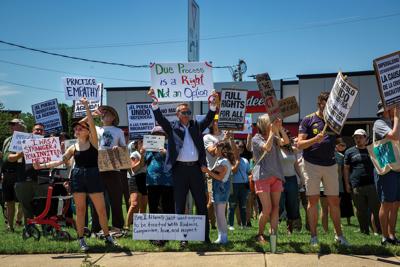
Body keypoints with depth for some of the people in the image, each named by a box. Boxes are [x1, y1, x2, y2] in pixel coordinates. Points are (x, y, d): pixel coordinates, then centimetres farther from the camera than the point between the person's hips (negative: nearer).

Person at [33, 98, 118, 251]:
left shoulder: (93, 142, 1)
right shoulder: (73, 148, 9)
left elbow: (92, 124, -11)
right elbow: (60, 161, 6)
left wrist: (86, 107, -18)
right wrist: (42, 165, -3)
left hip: (93, 176, -2)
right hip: (77, 177, 2)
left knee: (101, 209, 1)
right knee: (80, 209, 4)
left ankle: (107, 237, 14)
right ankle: (81, 240, 12)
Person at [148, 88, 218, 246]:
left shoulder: (196, 126, 13)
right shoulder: (172, 127, 6)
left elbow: (208, 119, 3)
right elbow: (160, 119, -6)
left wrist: (213, 105, -14)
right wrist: (154, 103, -21)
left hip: (196, 168, 2)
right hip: (180, 169, -2)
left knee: (202, 204, 6)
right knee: (180, 205, 3)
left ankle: (205, 236, 13)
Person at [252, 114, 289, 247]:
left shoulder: (274, 138, 18)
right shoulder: (256, 139, 1)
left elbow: (286, 141, 0)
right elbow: (267, 147, -17)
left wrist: (280, 128, -5)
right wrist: (272, 131, -10)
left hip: (276, 176, 6)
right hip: (262, 176, -5)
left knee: (276, 207, -3)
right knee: (267, 208, -10)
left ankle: (273, 235, -4)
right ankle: (260, 234, 8)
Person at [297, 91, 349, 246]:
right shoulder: (308, 120, 0)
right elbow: (299, 144, -5)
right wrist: (315, 139, -20)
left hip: (330, 165, 3)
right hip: (311, 165, -3)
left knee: (334, 201, 6)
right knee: (313, 200, 0)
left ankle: (339, 235, 16)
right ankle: (313, 236, 6)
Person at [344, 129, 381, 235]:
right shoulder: (349, 152, 10)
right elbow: (346, 168, 9)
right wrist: (347, 184, 1)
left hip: (372, 185, 0)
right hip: (356, 186, 0)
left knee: (376, 208, -5)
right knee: (361, 211, 3)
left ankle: (380, 230, 0)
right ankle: (365, 232, 12)